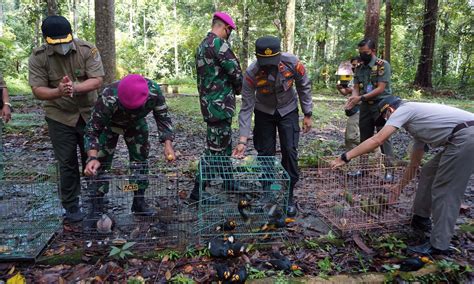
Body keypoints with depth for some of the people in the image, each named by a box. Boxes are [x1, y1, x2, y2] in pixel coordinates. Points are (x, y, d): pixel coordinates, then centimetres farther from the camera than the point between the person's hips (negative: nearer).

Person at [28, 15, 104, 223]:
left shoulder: (88, 50, -11)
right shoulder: (38, 58, -10)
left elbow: (97, 81, -17)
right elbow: (38, 90, -13)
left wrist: (75, 88, -35)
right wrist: (58, 92, -33)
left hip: (89, 114, 1)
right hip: (60, 117, 0)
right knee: (67, 164, 4)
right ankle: (71, 207, 19)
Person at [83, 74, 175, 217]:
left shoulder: (154, 91, -36)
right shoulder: (108, 99, -42)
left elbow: (163, 117, -22)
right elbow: (92, 130, -34)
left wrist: (168, 144, -34)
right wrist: (92, 157, -49)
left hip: (136, 123, 3)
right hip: (109, 123, -2)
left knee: (141, 160, 2)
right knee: (101, 163, -7)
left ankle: (139, 201, 18)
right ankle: (97, 206, 9)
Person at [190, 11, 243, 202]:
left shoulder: (201, 46, 15)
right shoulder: (219, 43, -15)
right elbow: (236, 73, -14)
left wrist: (230, 88, 11)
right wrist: (237, 89, 7)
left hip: (208, 103, 10)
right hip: (220, 104, -10)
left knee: (225, 144, 18)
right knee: (215, 148, -3)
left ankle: (228, 181, 30)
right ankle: (198, 190, 4)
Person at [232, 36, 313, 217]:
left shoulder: (293, 63, -27)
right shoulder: (251, 74, -29)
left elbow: (304, 87, -8)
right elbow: (246, 108, -24)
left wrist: (308, 115, -4)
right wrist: (243, 140, -29)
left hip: (288, 111, 0)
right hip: (264, 112, 0)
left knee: (290, 151, -6)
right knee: (265, 153, 1)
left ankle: (288, 197, 8)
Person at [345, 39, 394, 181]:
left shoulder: (383, 65, -9)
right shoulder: (359, 67, 9)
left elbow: (381, 88, -16)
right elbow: (356, 87, 8)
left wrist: (360, 98, -22)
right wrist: (352, 97, -16)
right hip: (365, 106, 6)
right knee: (364, 138, 11)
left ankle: (389, 169, -1)